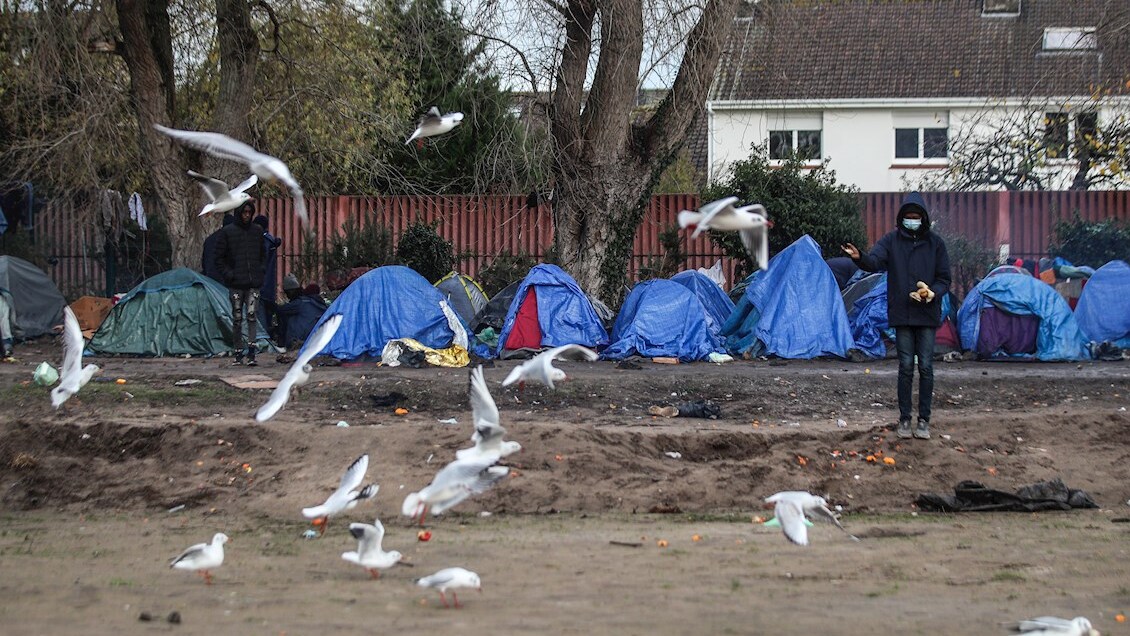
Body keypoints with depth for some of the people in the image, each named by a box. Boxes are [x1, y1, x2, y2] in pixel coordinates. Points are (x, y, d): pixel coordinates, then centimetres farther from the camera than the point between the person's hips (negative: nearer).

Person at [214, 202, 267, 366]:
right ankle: (238, 354, 12)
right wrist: (228, 274, -6)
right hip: (236, 284, -1)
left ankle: (251, 354, -16)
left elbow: (263, 254, 21)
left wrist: (262, 271, 6)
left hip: (254, 283, 1)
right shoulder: (227, 232, 0)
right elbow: (219, 257, 4)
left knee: (252, 315, -12)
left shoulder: (257, 231, 10)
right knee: (237, 319, 4)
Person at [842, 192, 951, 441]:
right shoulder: (892, 240, 1)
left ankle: (924, 420, 7)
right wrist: (860, 258, -39)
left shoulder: (935, 243, 3)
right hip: (902, 314, -1)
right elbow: (875, 261, -17)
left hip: (927, 315, 1)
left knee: (926, 368, 0)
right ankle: (904, 419, 8)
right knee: (906, 367, 0)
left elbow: (944, 279, 6)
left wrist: (933, 293, -15)